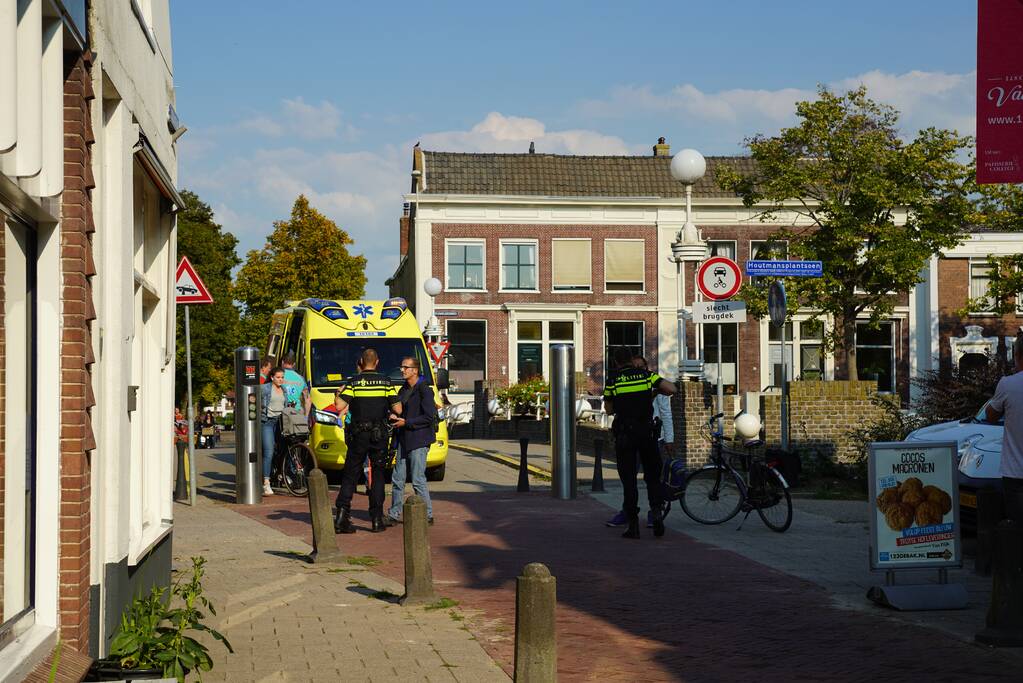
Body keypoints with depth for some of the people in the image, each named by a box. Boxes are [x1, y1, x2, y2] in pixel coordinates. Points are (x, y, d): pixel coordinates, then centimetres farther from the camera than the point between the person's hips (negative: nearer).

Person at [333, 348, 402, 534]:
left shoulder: (353, 382, -3)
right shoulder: (386, 382, 0)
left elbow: (340, 406, -11)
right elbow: (398, 409, -3)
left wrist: (338, 394, 9)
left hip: (358, 435, 0)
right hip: (380, 435, 0)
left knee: (350, 475, 6)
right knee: (378, 474, 8)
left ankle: (342, 516, -4)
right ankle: (377, 519, 5)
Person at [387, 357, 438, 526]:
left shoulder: (424, 390, -10)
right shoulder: (404, 390, 15)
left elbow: (429, 417, -16)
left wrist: (406, 422, -15)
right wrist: (394, 418, 2)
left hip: (419, 440, -8)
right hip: (404, 440, 8)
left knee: (418, 480, -6)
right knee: (397, 479, 9)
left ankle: (428, 515, 3)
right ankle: (394, 515, 17)